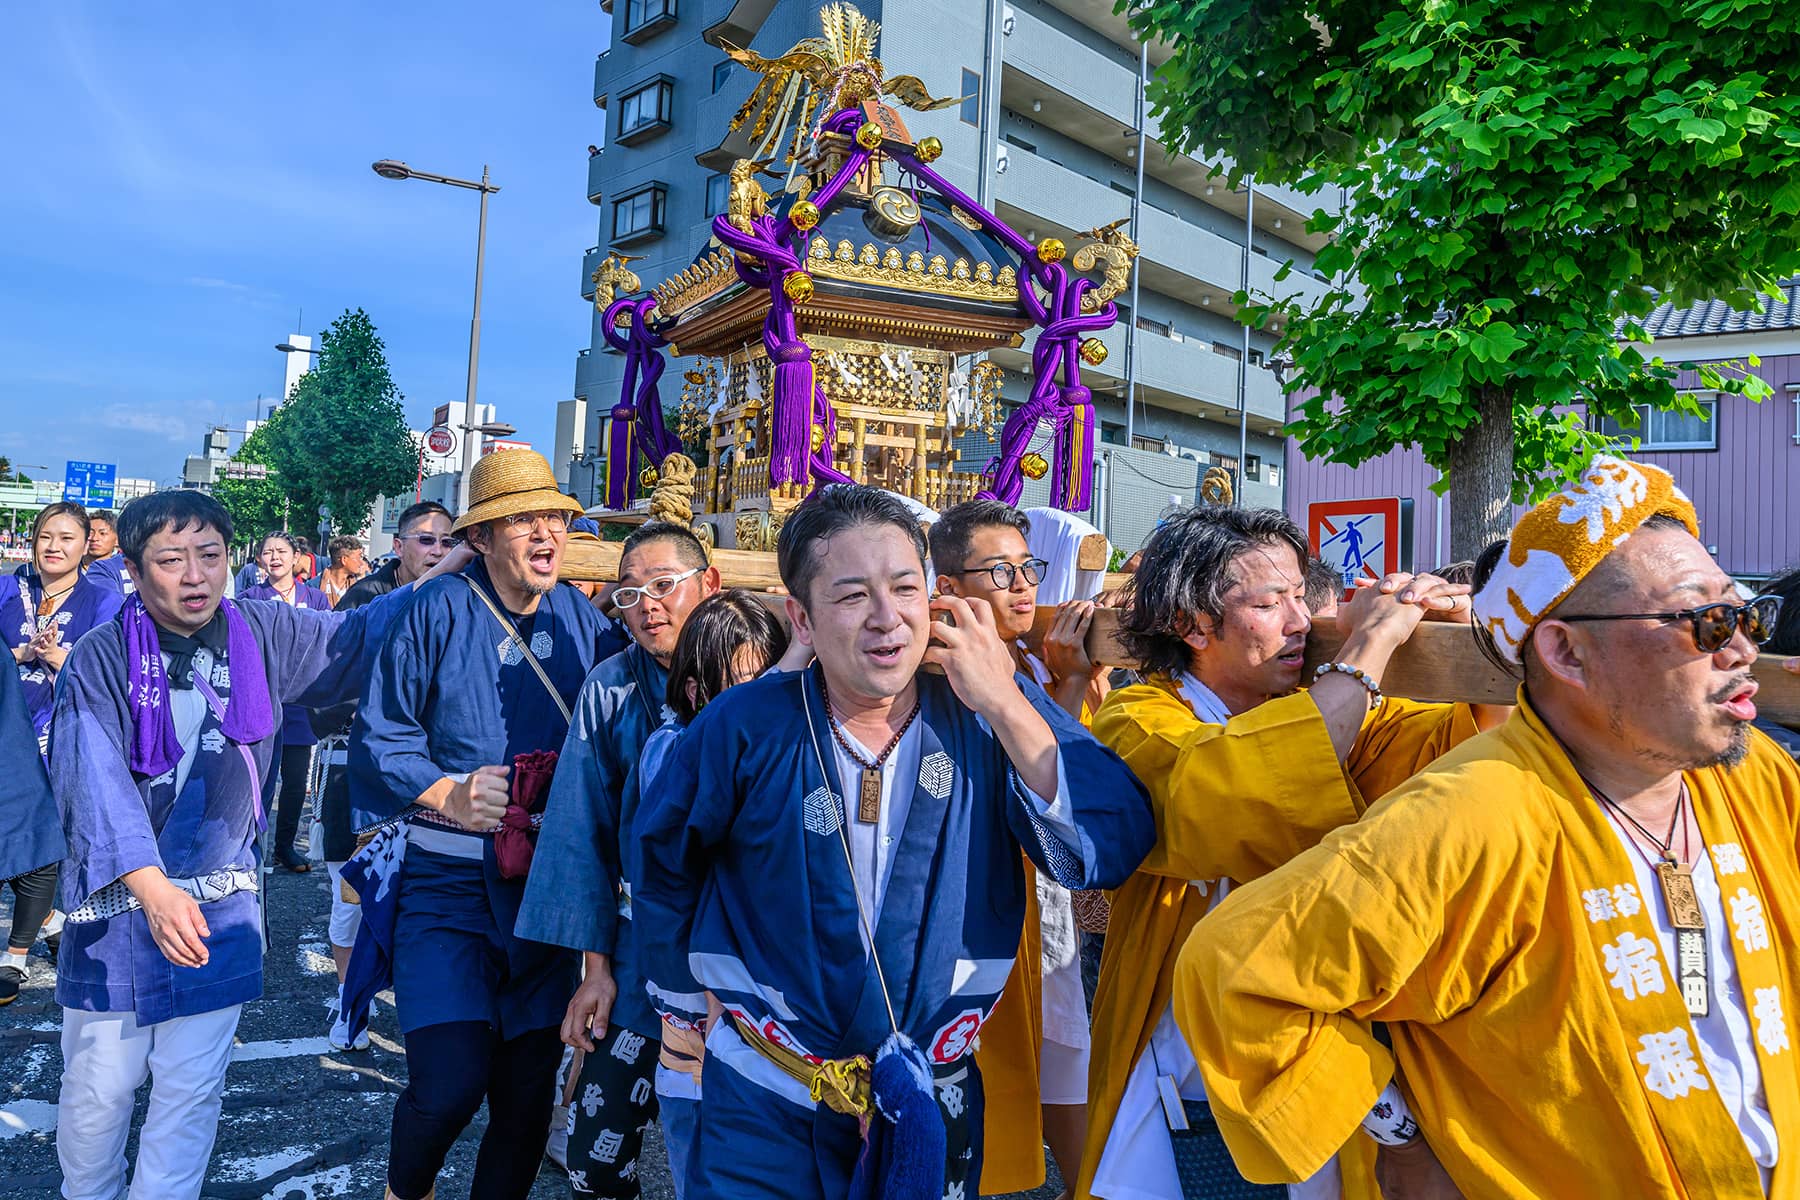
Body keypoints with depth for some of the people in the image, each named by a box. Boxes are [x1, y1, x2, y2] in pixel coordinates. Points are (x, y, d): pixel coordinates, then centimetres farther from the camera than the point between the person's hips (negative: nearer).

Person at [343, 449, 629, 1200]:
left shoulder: (585, 622, 4)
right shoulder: (440, 613, -5)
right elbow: (377, 735, -4)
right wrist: (445, 793, -15)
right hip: (447, 880, -3)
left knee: (529, 1085, 11)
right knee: (450, 1081, -10)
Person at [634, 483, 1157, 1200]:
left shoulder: (990, 717, -12)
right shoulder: (744, 728, -16)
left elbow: (1108, 854, -21)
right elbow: (664, 865, 2)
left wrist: (1006, 707, -27)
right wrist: (685, 1004, 12)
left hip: (938, 1104, 2)